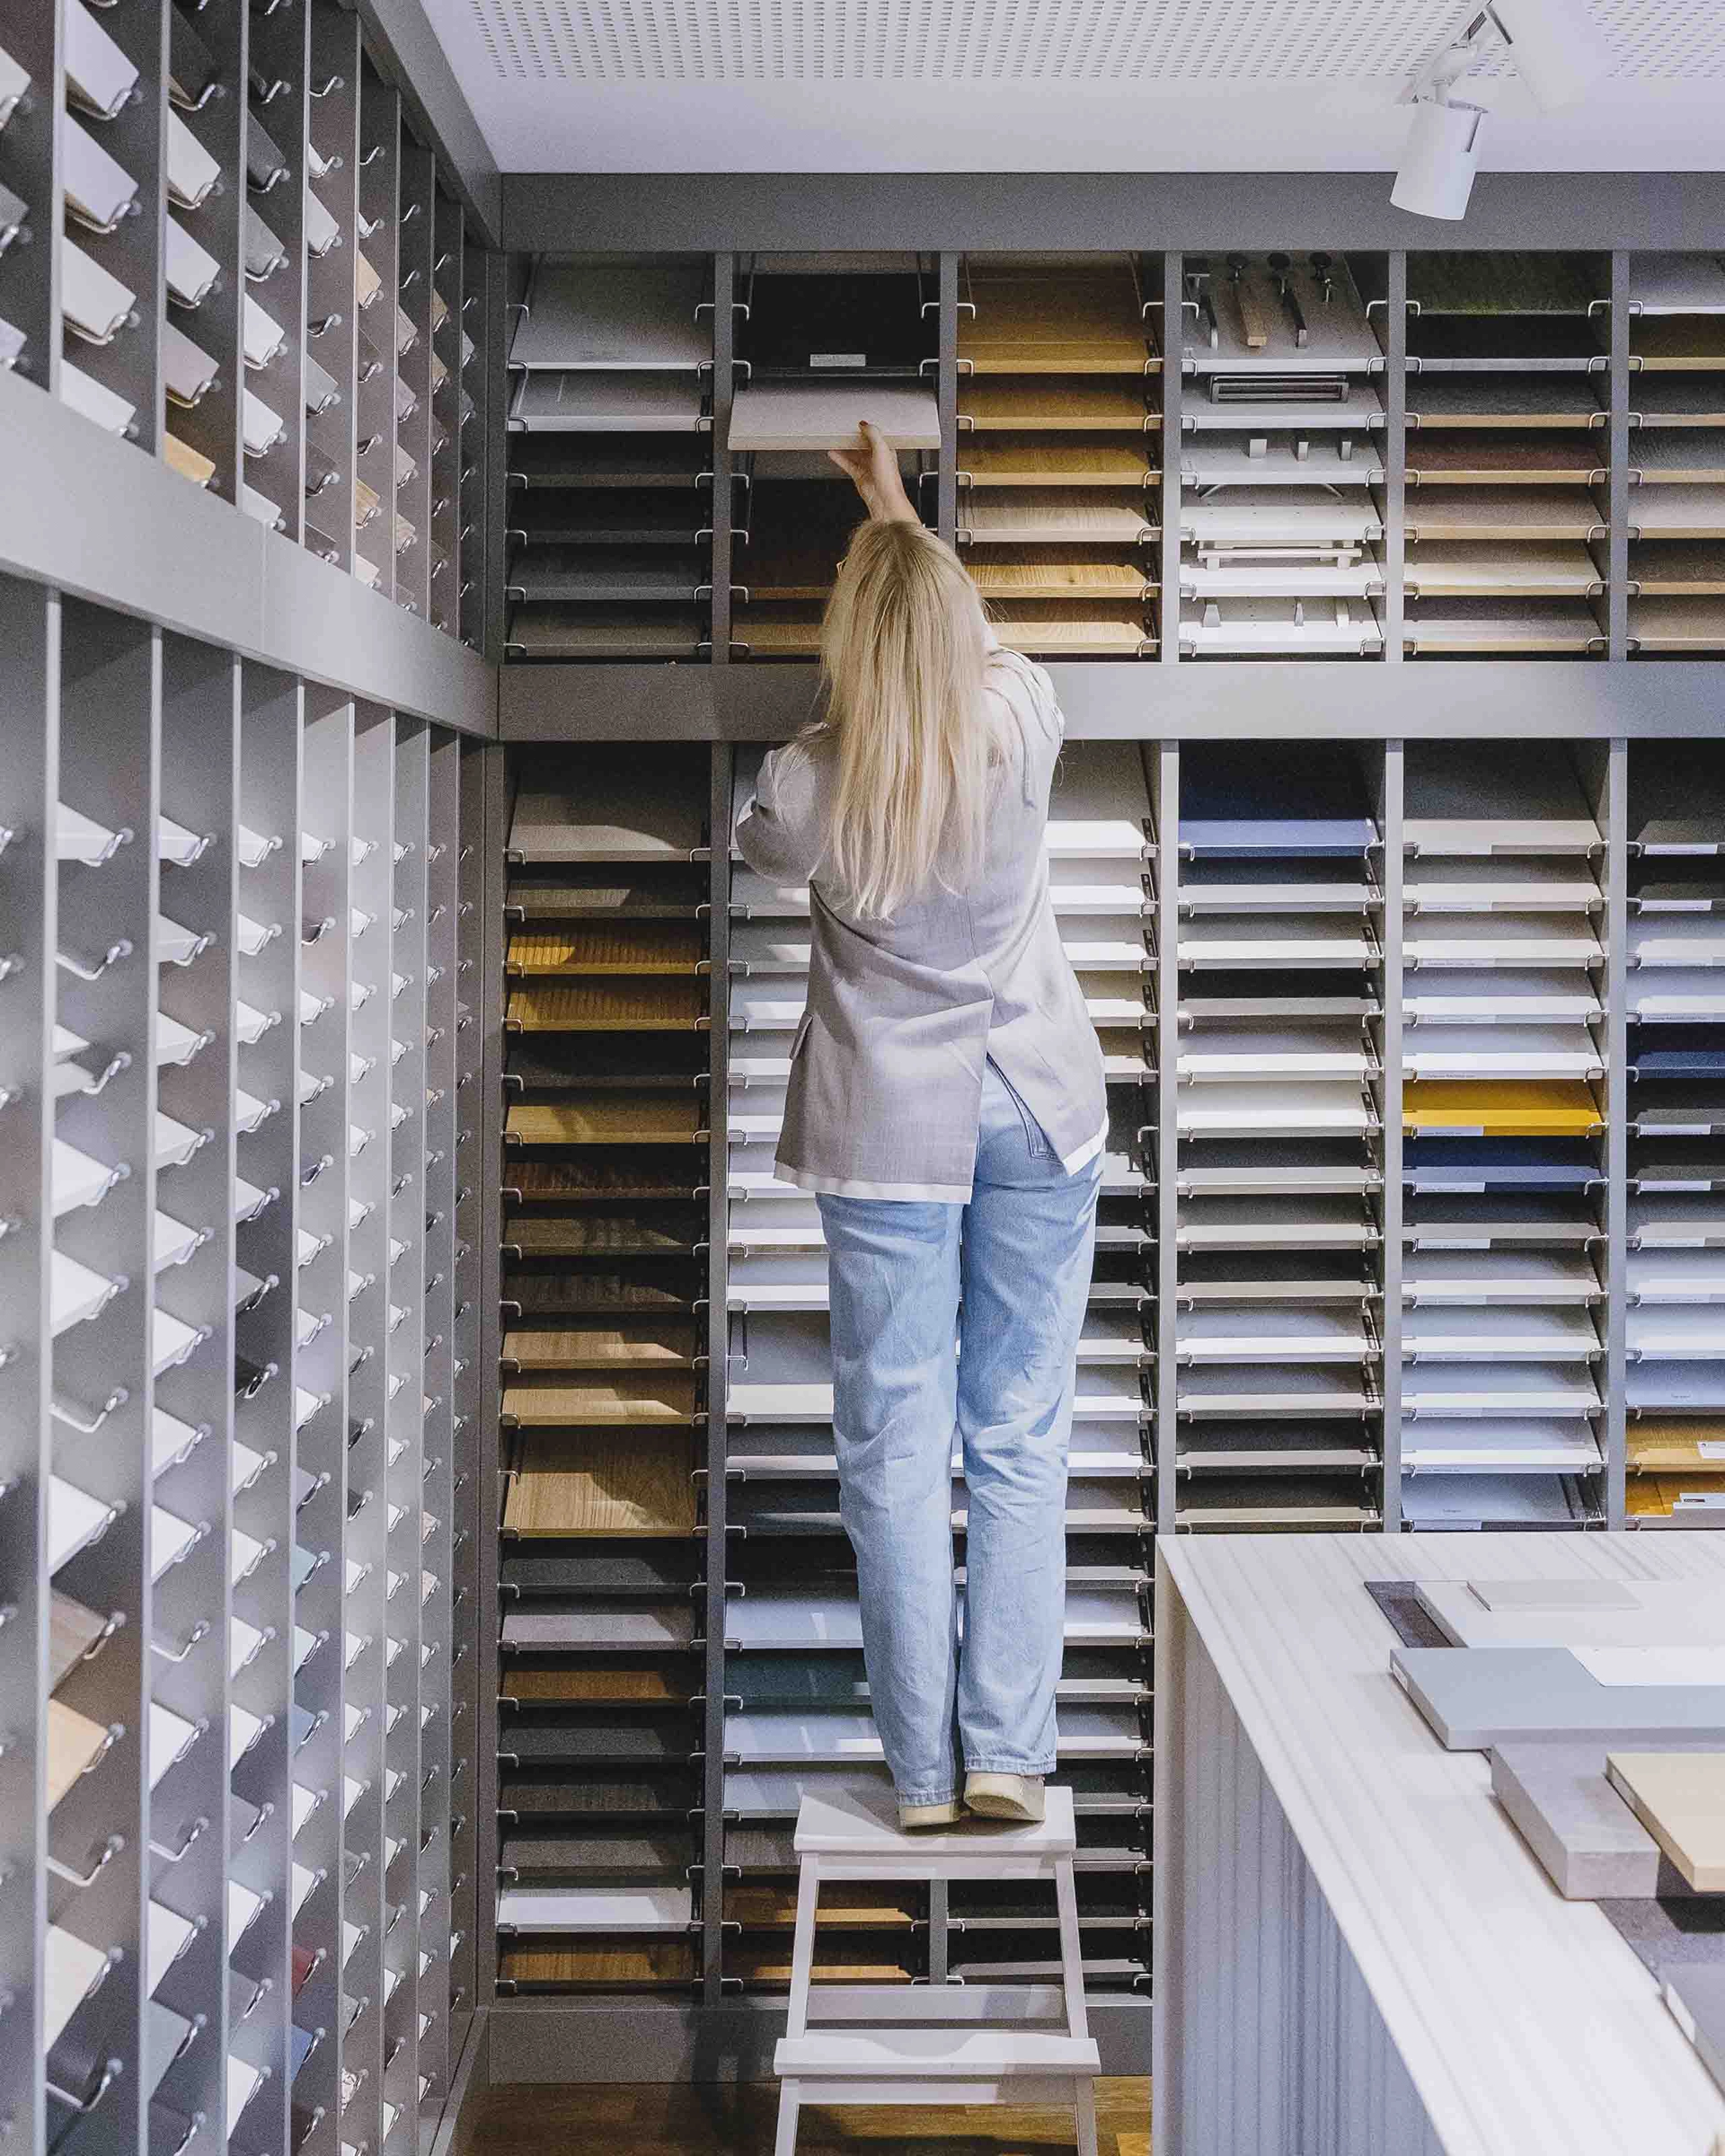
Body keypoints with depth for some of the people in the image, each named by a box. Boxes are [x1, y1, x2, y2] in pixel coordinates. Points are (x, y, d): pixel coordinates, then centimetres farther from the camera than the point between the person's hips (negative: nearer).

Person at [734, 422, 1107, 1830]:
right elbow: (966, 631, 16)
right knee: (1021, 1444, 7)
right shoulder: (1022, 724, -8)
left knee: (897, 1452, 5)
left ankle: (924, 1769, 9)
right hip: (1040, 1111, 2)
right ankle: (1007, 1755, 7)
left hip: (890, 1130, -2)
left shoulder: (811, 782, -12)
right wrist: (899, 512, 31)